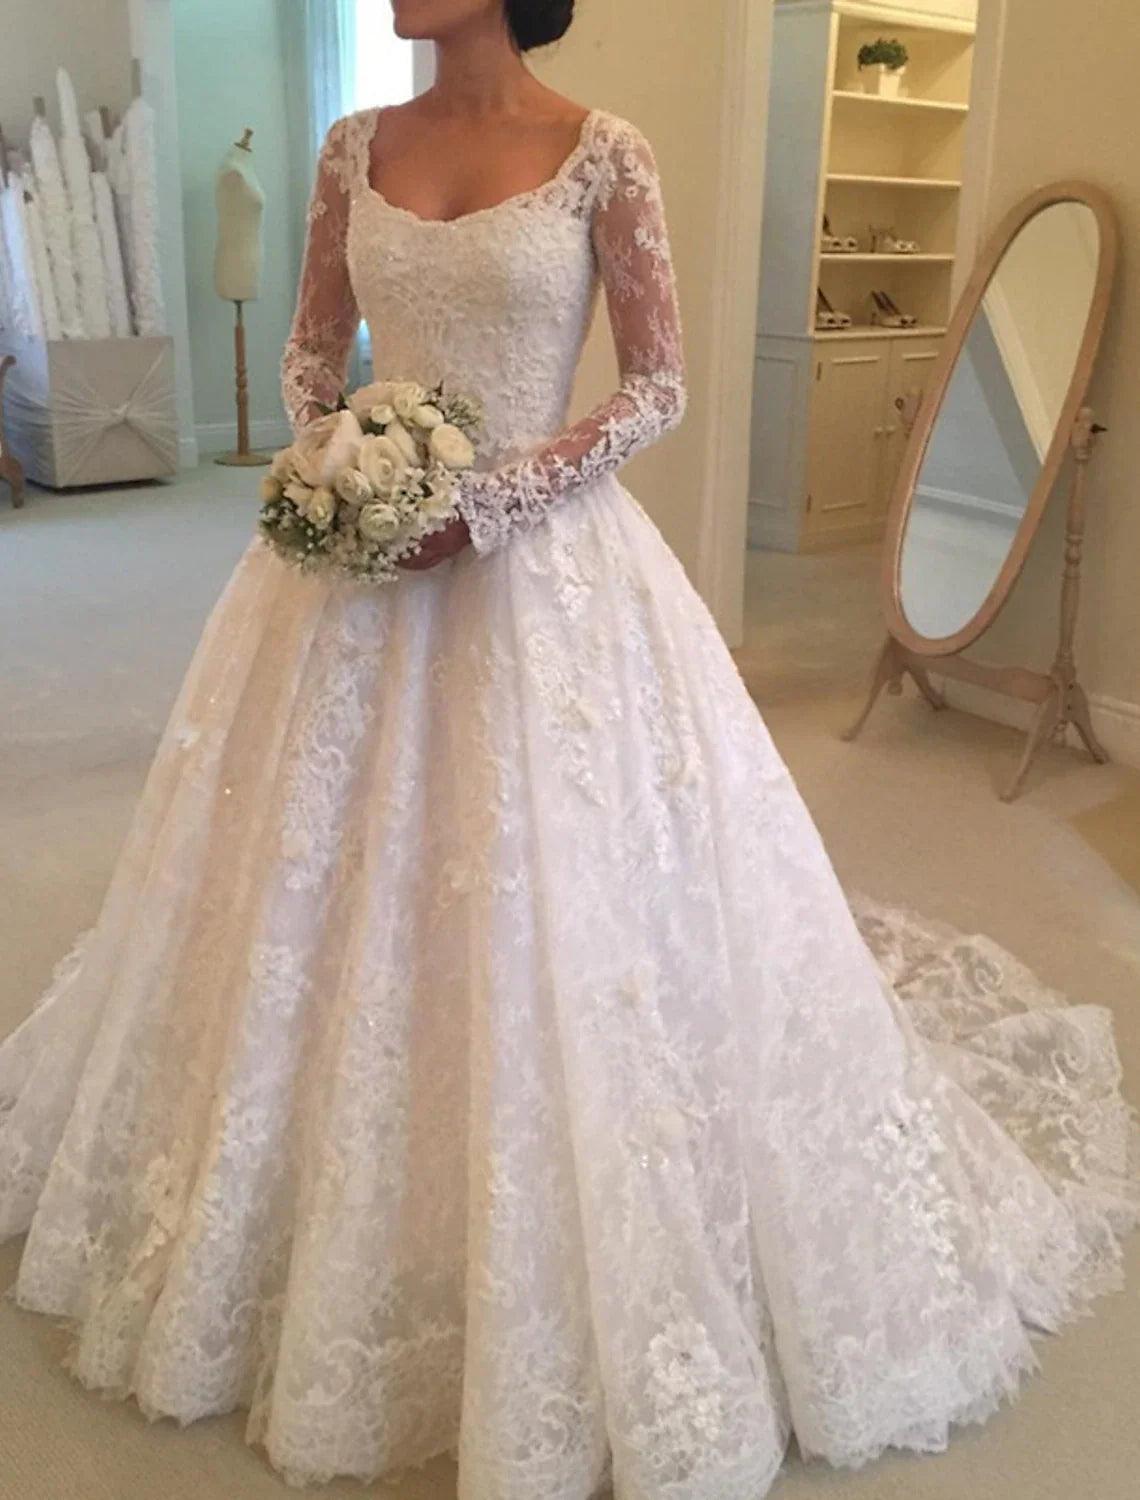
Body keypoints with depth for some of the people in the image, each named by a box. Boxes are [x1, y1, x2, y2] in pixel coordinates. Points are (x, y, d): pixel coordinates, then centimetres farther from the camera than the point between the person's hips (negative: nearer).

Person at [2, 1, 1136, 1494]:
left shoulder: (602, 154, -5)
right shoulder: (357, 147, 9)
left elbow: (660, 383, -5)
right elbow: (313, 349, 15)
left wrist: (496, 495, -15)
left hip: (543, 562, -4)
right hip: (365, 555, 5)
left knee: (551, 908, 0)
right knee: (332, 891, 12)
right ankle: (329, 1227, 35)